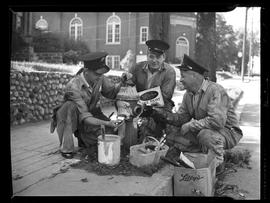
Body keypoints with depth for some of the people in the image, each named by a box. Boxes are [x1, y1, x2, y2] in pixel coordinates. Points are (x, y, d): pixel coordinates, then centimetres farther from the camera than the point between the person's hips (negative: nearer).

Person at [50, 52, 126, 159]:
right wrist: (107, 123, -45)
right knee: (71, 106, -37)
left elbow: (112, 92, -6)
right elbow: (85, 118, -35)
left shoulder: (99, 78, -19)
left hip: (92, 112, 4)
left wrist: (122, 82, -24)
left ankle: (83, 139, 12)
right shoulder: (73, 87, -34)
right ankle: (66, 148, -19)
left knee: (109, 130, -20)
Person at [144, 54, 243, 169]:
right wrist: (158, 113, -14)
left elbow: (217, 121, -34)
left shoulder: (215, 90, -24)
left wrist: (190, 125, -25)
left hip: (228, 131, -7)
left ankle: (216, 166, -11)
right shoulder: (188, 94, 2)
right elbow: (181, 117, 1)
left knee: (205, 134, -35)